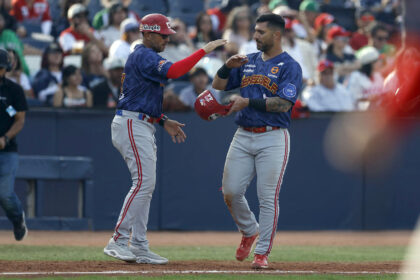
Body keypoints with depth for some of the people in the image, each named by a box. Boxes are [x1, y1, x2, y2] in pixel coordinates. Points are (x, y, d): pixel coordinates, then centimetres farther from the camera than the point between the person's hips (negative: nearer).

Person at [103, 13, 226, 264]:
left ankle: (139, 246, 8)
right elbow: (173, 71, -29)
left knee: (146, 185, 8)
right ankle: (118, 241, -17)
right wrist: (204, 51, -26)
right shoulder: (143, 56, -12)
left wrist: (164, 121, 17)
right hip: (132, 126, -11)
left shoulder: (147, 57, 21)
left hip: (144, 128, 11)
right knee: (144, 181, -16)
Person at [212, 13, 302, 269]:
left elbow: (284, 103, -16)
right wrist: (228, 66, -4)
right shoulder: (248, 62, 15)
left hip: (273, 139, -6)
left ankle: (262, 252, 1)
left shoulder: (289, 66, -4)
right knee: (231, 192, 1)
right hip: (243, 136, 6)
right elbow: (218, 86, 16)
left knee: (268, 197, -6)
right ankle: (249, 231, 26)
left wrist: (248, 102, -19)